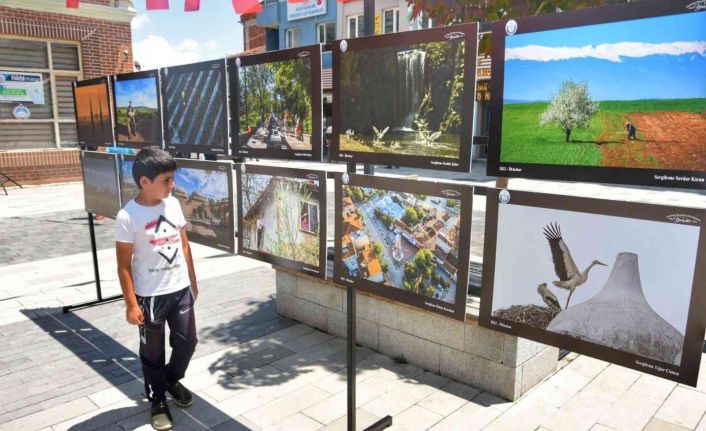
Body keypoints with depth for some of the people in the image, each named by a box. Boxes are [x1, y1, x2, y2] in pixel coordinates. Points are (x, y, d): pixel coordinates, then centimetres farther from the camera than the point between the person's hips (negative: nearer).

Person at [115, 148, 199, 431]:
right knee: (152, 351, 12)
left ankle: (172, 380, 43)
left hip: (181, 289, 5)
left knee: (187, 341, 15)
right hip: (150, 295, -5)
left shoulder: (173, 204, -1)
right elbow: (124, 265, -12)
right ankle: (157, 401, 32)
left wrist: (192, 281, 12)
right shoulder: (128, 217, -17)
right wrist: (131, 304, -12)